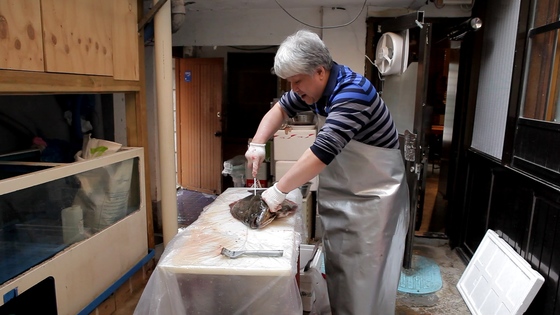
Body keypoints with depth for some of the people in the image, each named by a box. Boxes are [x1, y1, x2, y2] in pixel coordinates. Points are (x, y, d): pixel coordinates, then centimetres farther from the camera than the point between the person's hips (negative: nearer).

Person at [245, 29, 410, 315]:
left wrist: (279, 191, -29)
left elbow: (322, 151, -34)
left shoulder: (352, 93, -27)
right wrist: (257, 143, -3)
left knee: (366, 274, 1)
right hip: (338, 192, 8)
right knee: (336, 268, 19)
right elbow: (281, 109, 12)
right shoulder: (316, 85, -1)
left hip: (373, 195, -8)